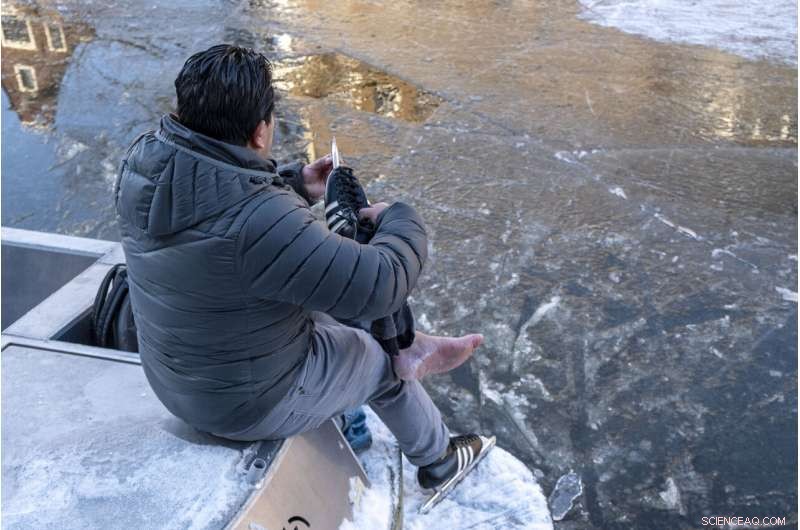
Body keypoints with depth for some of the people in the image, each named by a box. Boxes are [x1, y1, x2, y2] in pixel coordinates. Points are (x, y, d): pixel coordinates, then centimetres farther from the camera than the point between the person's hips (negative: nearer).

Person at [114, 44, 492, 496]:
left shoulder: (145, 160, -12)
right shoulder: (258, 220, -39)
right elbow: (379, 286, -32)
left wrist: (295, 184, 3)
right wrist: (400, 219, -13)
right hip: (252, 403, -7)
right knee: (382, 361, 18)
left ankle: (411, 349, 37)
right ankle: (438, 459, 44)